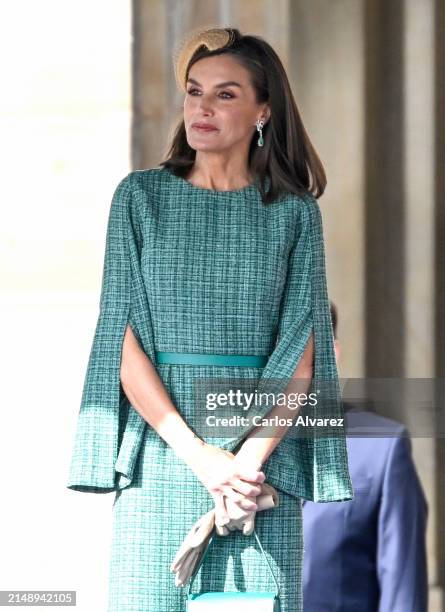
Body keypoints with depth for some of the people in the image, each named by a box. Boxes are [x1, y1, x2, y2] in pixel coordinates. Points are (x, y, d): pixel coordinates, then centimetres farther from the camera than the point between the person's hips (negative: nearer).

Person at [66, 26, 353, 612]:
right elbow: (125, 341, -3)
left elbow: (300, 355, 1)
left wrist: (252, 456, -14)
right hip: (161, 449, 0)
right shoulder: (141, 196, 4)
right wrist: (198, 453, -13)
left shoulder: (294, 212, 6)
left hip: (262, 458, 1)